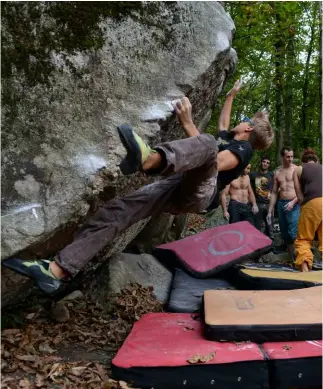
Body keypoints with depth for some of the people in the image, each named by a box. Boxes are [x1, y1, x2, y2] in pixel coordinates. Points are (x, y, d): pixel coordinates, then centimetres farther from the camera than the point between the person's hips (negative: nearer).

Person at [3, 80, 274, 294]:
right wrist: (231, 96, 63)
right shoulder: (227, 138, 34)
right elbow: (223, 123, 57)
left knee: (207, 143, -35)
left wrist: (188, 123, -12)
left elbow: (212, 163, -11)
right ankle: (58, 270, -24)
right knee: (117, 210, -14)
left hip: (198, 192, -7)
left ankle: (150, 158, -71)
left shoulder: (243, 149, 8)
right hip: (175, 189, 8)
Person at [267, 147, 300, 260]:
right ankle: (292, 259, 17)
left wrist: (293, 202, -19)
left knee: (293, 233, -18)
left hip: (294, 205, -5)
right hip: (281, 204, 5)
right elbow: (274, 193, 16)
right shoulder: (277, 172, 13)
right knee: (285, 235, 8)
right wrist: (270, 211, 12)